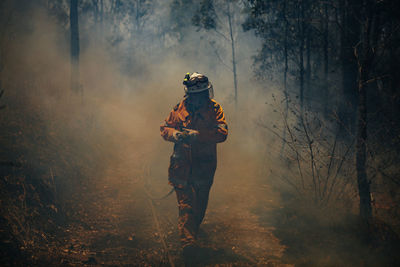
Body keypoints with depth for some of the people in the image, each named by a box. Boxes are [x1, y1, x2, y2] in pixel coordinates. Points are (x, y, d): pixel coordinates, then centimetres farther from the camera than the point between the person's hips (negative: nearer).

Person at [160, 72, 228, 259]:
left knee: (200, 201, 15)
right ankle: (187, 240, -14)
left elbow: (222, 133, -16)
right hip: (182, 164, 0)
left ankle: (194, 228, 40)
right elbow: (164, 128, 8)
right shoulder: (180, 108, 3)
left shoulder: (214, 109, -3)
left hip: (205, 165, 0)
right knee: (185, 202, -9)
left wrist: (196, 135, -28)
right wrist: (174, 134, -16)